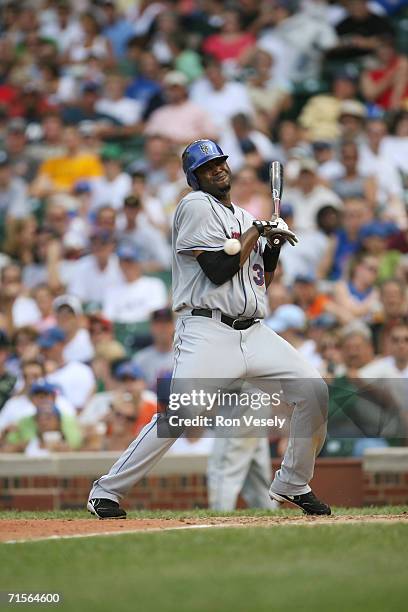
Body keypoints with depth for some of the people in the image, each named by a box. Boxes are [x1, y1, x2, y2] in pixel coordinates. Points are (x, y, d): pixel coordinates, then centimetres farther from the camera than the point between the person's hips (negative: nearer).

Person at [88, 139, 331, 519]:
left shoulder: (244, 218, 21)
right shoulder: (197, 207, -3)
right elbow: (218, 272, -14)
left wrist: (274, 245, 9)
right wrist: (257, 231, -5)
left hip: (254, 333, 7)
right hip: (208, 331, -7)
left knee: (314, 392, -4)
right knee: (178, 415, -21)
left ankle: (292, 484, 12)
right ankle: (106, 492, -10)